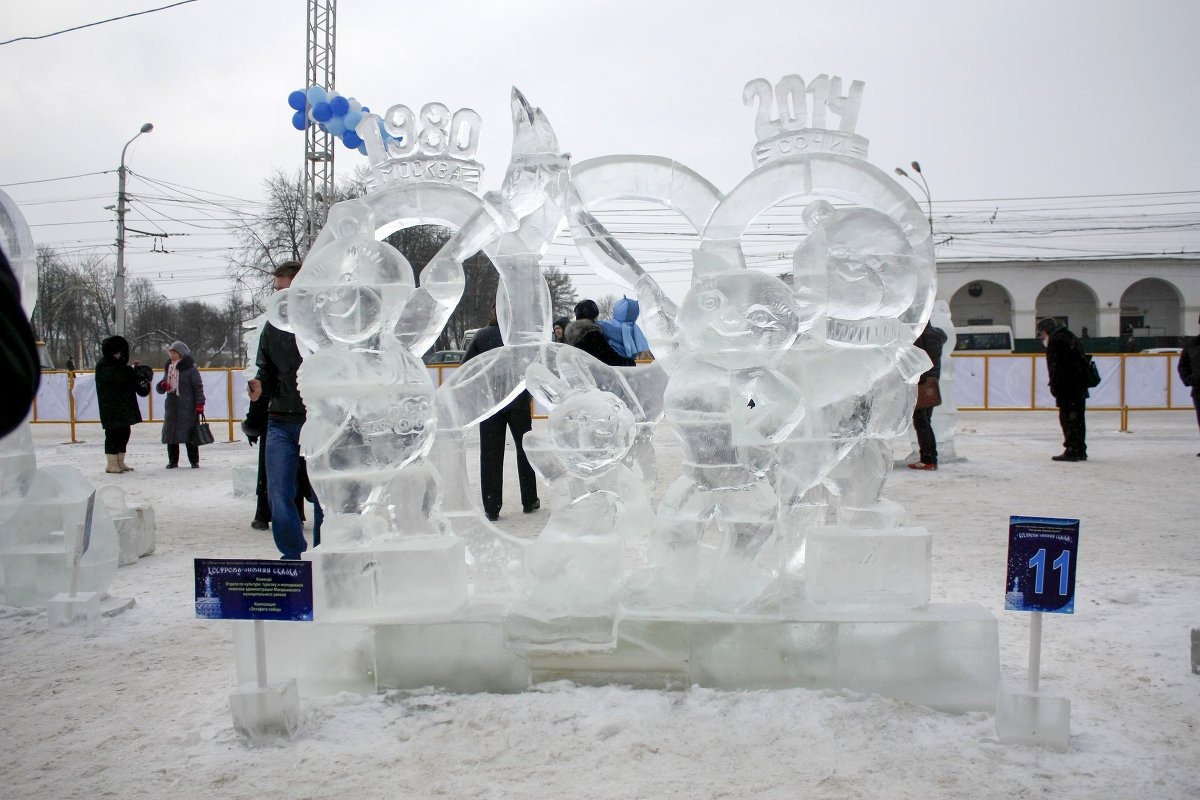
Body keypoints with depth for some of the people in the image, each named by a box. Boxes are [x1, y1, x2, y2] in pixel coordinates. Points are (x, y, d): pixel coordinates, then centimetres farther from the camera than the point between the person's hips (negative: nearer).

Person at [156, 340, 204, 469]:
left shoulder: (190, 369, -4)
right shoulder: (169, 368, 15)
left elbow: (198, 387, -6)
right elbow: (161, 389, 20)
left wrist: (200, 404, -13)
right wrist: (162, 385, -5)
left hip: (188, 407, -6)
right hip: (171, 406, 6)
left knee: (190, 433, -4)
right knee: (170, 433, 5)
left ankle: (194, 460, 4)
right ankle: (173, 460, 14)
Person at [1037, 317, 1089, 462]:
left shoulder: (1056, 341, -9)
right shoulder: (1071, 337, 21)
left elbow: (1056, 367, -18)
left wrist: (1054, 386, -14)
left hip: (1068, 389, -10)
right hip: (1080, 387, 10)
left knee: (1068, 417, -7)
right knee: (1078, 418, 13)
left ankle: (1072, 451, -9)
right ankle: (1080, 451, 17)